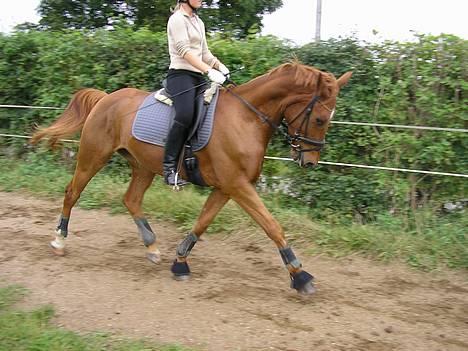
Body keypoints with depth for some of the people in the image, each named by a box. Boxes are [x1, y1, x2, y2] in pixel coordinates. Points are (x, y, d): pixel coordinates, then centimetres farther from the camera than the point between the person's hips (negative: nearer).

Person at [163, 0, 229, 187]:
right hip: (180, 74, -9)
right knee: (185, 115, -32)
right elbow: (184, 50, -15)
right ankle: (169, 167, -29)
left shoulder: (199, 22, 23)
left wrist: (221, 67, 6)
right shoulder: (177, 19, -3)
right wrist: (209, 71, -24)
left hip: (198, 77, 9)